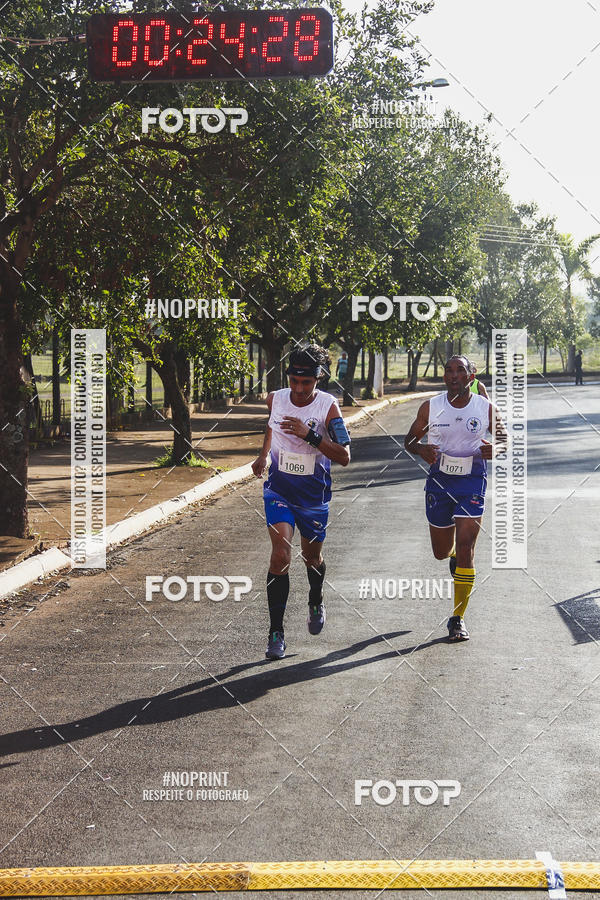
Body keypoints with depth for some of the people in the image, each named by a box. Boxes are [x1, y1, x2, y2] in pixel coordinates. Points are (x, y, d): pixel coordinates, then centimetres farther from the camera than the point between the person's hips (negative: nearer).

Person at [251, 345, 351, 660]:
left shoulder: (328, 406, -16)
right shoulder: (275, 399, -6)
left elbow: (344, 457, -22)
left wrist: (310, 435, -32)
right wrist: (263, 454, 16)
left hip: (314, 495, -1)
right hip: (279, 490, 1)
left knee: (312, 556, 16)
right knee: (280, 553, -16)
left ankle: (315, 603, 50)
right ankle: (276, 632, -12)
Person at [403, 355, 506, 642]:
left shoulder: (486, 408, -5)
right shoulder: (431, 407, -2)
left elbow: (506, 438, 7)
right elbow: (410, 439, 8)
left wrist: (495, 448, -18)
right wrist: (421, 449, -17)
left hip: (472, 482, -2)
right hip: (439, 481, 2)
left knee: (465, 548, -13)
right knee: (441, 551, 12)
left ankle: (458, 618, -5)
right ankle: (453, 555, 53)